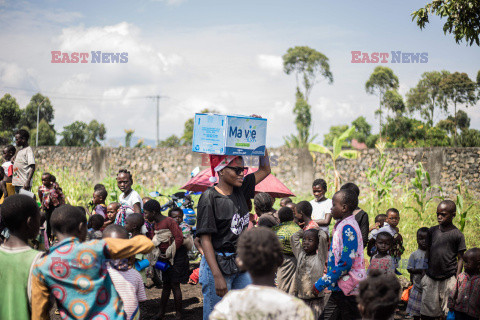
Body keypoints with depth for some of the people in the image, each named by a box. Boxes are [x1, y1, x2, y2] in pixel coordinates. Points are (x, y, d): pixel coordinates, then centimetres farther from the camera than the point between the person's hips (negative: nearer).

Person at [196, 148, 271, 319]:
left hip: (241, 264, 7)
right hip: (217, 264, -7)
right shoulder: (210, 197, -13)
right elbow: (205, 239, -16)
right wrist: (217, 276, -23)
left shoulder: (240, 189, 6)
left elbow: (265, 170, 21)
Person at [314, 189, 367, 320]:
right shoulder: (342, 225, 14)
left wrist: (321, 283, -18)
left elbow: (346, 263, -22)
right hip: (339, 288, 10)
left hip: (347, 289, -10)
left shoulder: (348, 228, -17)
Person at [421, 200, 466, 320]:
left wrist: (457, 279, -5)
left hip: (449, 278, -3)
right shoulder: (432, 231, 6)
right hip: (430, 278, 3)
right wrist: (424, 273, 11)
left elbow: (460, 258, -1)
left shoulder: (457, 235, -5)